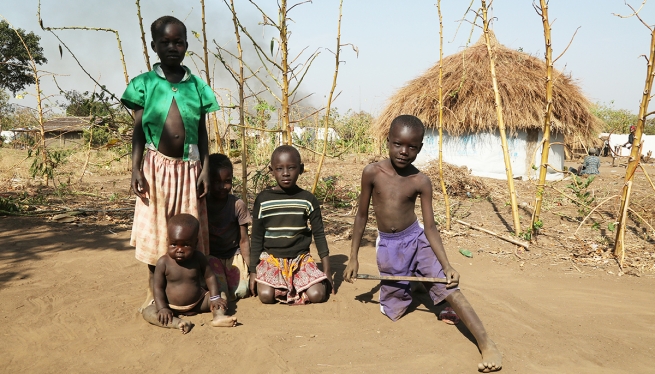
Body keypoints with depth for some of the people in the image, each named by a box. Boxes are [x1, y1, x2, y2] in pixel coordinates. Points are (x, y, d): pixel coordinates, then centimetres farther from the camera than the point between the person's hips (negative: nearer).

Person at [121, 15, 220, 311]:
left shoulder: (197, 85, 5)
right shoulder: (145, 84, 1)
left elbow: (202, 132, 7)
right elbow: (138, 131, 1)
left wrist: (206, 169, 1)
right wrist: (136, 169, -7)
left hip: (189, 167, 2)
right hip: (157, 165, -1)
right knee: (154, 227, 5)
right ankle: (153, 290, 19)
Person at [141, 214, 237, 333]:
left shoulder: (198, 258, -11)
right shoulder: (163, 262, -16)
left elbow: (209, 277, -5)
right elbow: (158, 287, -11)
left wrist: (215, 297, -17)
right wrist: (162, 308, -21)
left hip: (198, 302, 2)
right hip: (172, 307, -1)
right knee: (147, 312, -23)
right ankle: (176, 322, -39)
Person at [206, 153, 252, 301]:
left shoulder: (238, 205, -8)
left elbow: (243, 241, -2)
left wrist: (250, 269, -4)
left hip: (233, 254, 1)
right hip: (210, 256, -1)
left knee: (242, 291, -14)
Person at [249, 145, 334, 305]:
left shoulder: (308, 199, -2)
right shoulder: (263, 200, -3)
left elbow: (319, 235, 4)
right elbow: (256, 237, 4)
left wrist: (327, 271, 2)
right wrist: (253, 271, 2)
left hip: (301, 258, 1)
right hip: (271, 258, 0)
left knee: (317, 295, -19)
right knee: (266, 295, -23)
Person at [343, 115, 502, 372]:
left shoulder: (421, 182, -15)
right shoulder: (372, 172, -14)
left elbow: (430, 227, -13)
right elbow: (362, 215, -4)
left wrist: (446, 265, -27)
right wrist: (353, 257, -2)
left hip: (416, 239, -1)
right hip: (387, 246, 2)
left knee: (449, 288, -20)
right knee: (393, 311, 11)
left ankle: (486, 344, -13)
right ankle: (413, 284, 42)